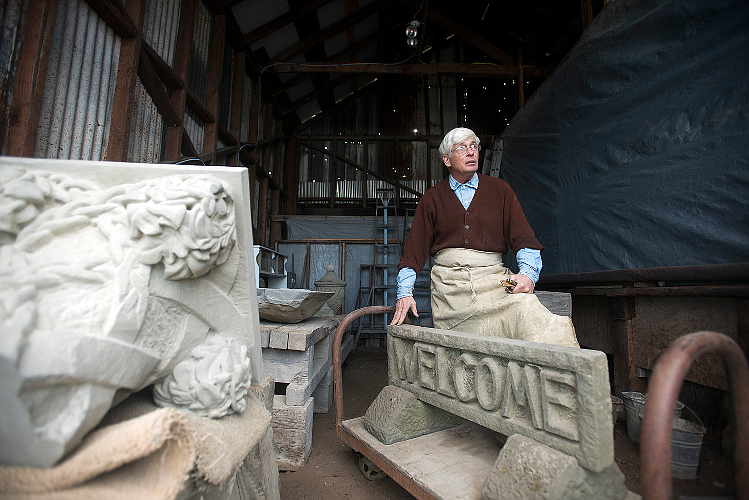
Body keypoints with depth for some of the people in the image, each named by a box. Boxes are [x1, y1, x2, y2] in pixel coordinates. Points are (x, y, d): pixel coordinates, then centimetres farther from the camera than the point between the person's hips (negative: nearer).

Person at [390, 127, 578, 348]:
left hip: (492, 277, 1)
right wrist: (404, 292, 0)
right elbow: (415, 247, 9)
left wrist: (528, 273, -11)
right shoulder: (432, 198, 13)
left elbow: (524, 238, 8)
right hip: (448, 281, 0)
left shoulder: (500, 190, 15)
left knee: (526, 305, -28)